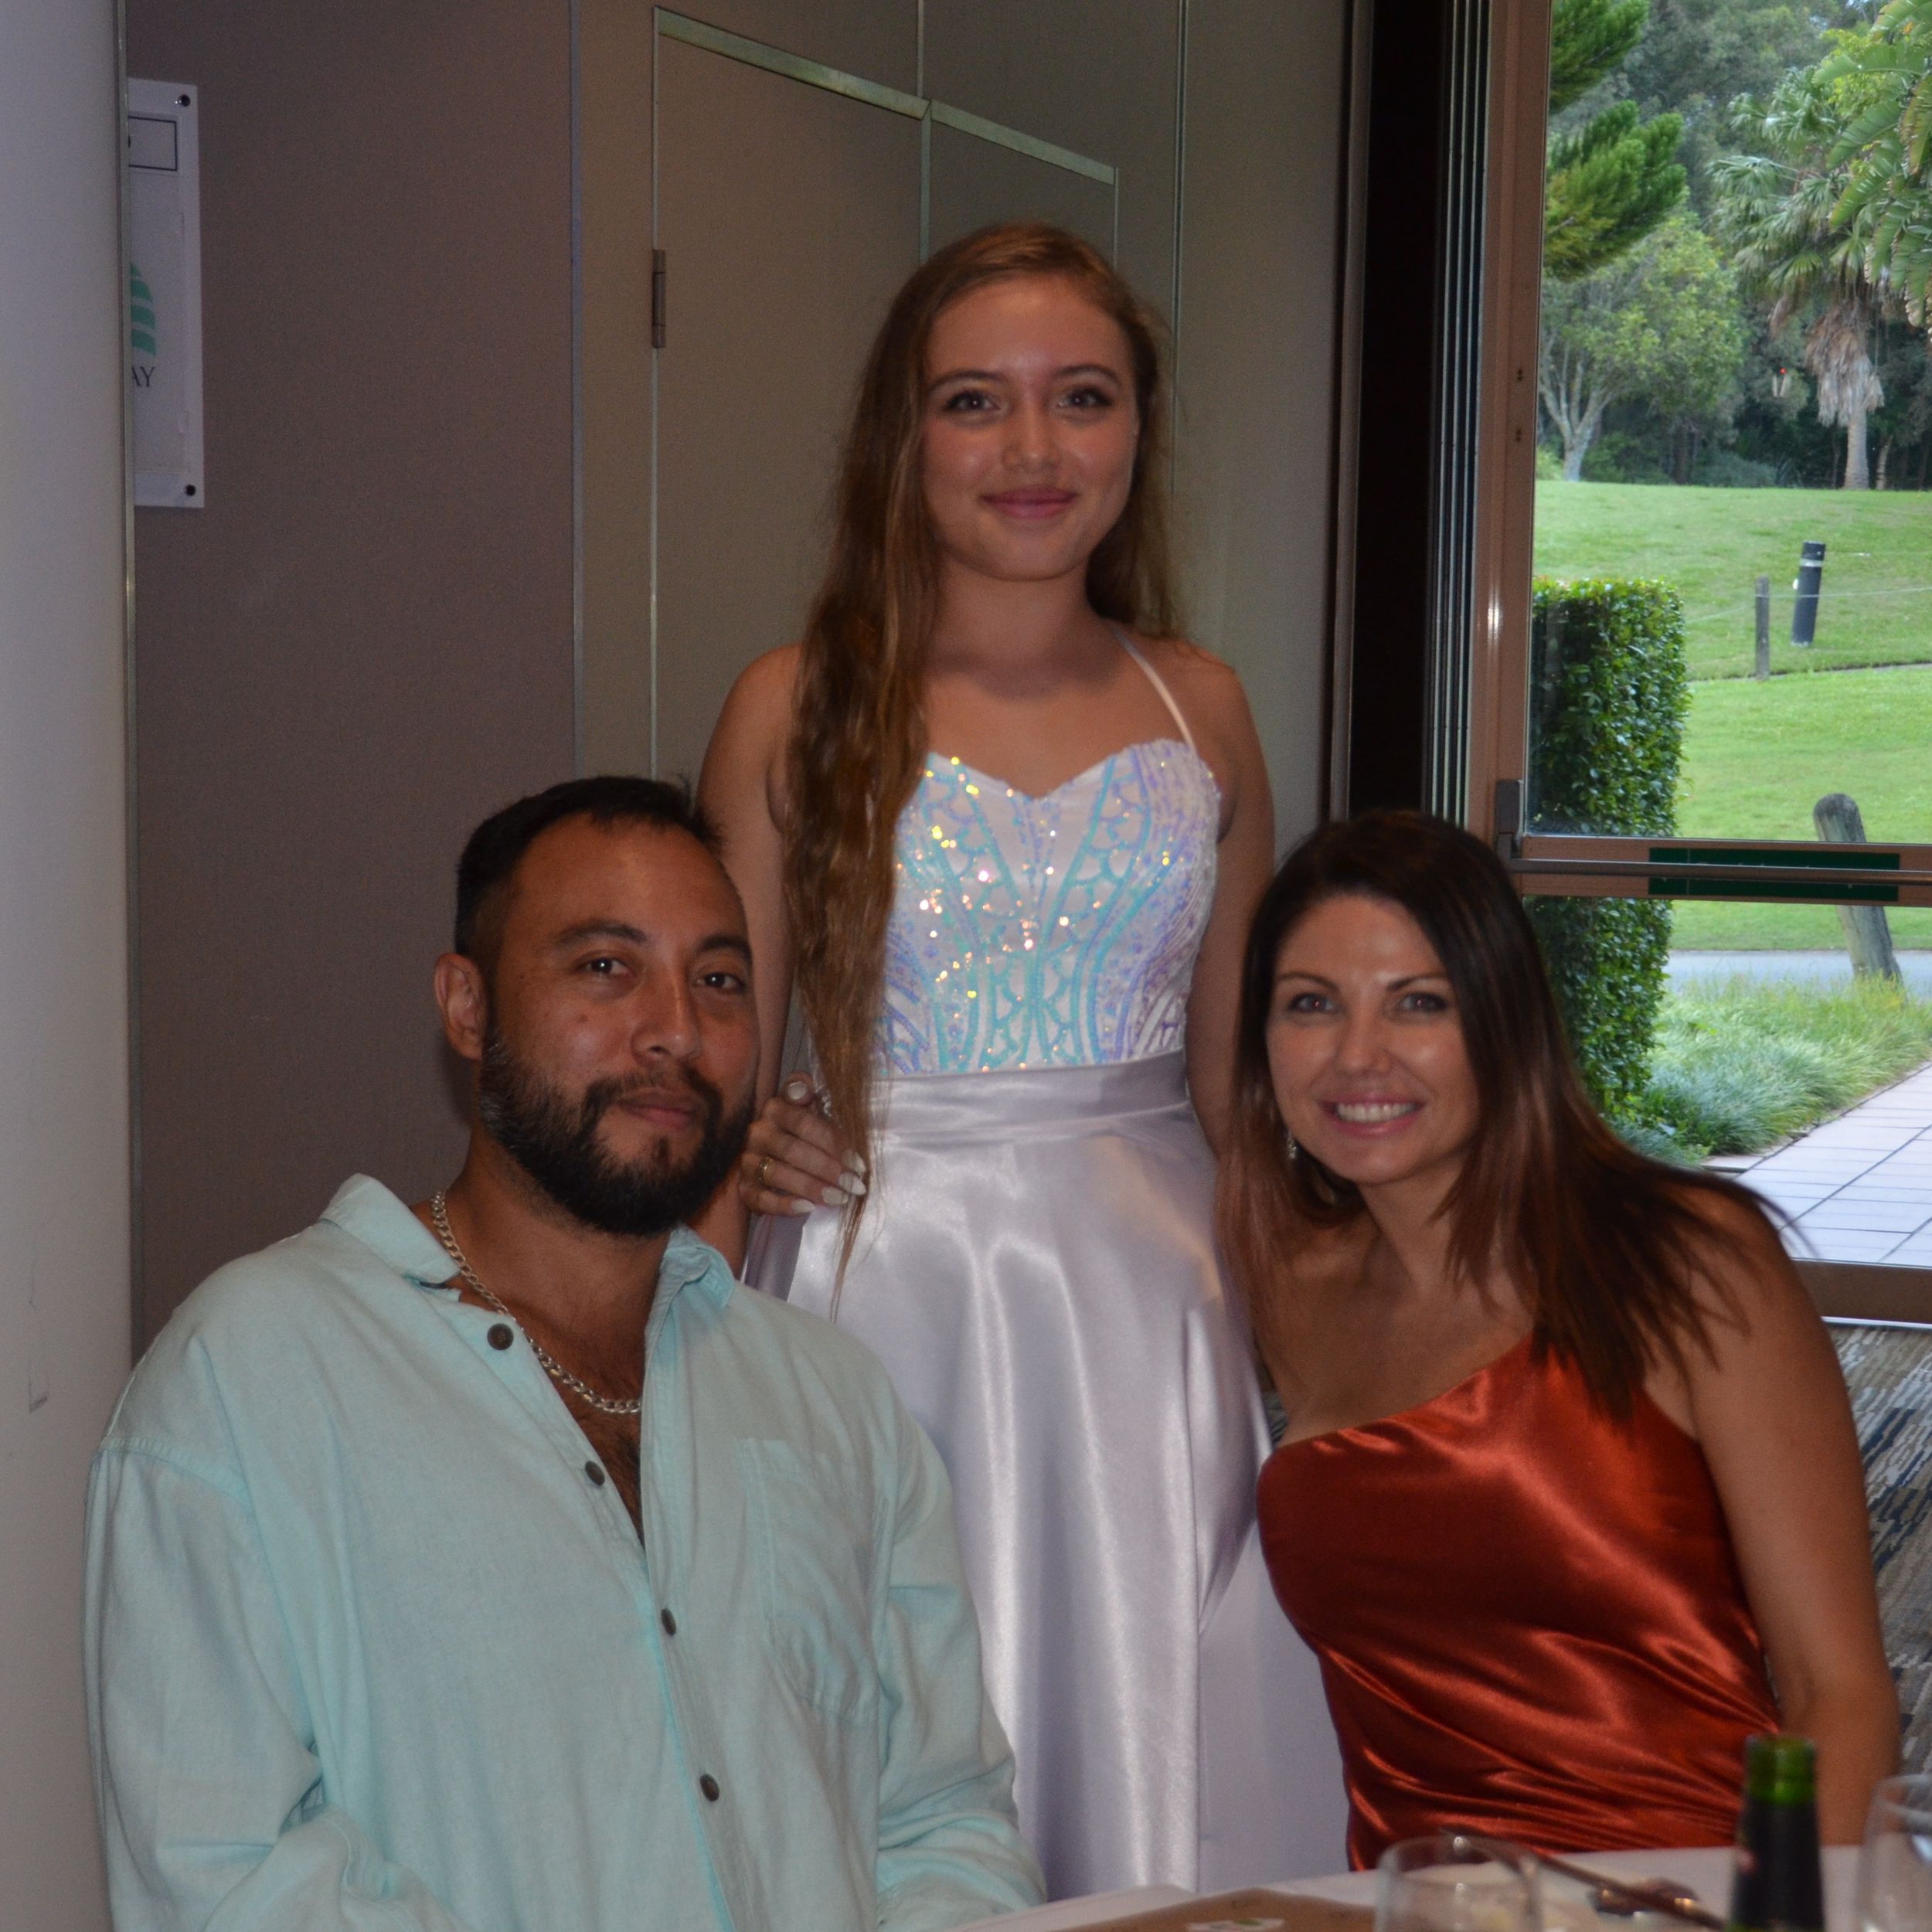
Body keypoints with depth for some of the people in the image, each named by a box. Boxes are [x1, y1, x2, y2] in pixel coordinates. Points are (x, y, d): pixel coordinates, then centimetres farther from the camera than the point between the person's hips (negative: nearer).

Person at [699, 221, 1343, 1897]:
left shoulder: (1201, 708, 7)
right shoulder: (801, 709, -2)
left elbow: (1236, 1072, 13)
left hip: (1149, 1292, 3)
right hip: (886, 1287, -3)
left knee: (1164, 1776, 7)